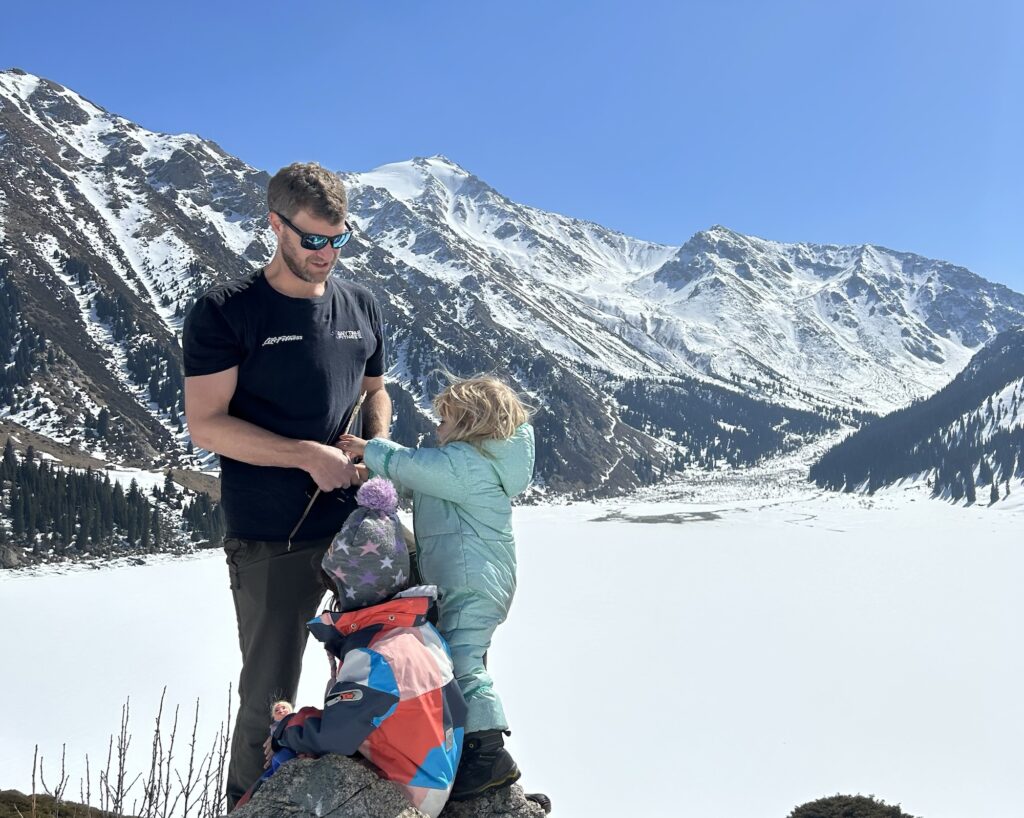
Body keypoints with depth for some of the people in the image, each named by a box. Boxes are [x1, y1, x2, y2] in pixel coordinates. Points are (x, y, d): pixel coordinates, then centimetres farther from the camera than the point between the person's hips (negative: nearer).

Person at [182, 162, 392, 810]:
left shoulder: (361, 306, 9)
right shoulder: (225, 313, -6)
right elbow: (206, 423, -10)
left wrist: (378, 446, -1)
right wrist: (308, 456, -18)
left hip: (361, 521, 5)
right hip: (272, 540, -4)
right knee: (269, 697, 5)